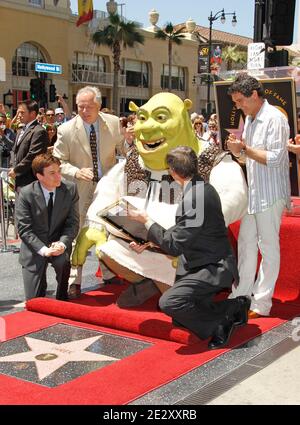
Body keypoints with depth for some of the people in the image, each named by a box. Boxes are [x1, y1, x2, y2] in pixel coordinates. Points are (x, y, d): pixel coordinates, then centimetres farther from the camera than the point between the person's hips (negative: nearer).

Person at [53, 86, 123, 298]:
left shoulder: (113, 123, -7)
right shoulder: (66, 130, -13)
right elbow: (58, 161, -8)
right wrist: (76, 172, -26)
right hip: (81, 188, -3)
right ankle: (74, 282, 9)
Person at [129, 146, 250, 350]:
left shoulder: (194, 198, -25)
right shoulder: (202, 188, 6)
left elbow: (174, 245, -21)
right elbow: (180, 234, 15)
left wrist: (146, 221, -10)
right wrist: (148, 243, 10)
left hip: (212, 269, -10)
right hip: (212, 265, 10)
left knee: (169, 303, -24)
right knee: (180, 317, 14)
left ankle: (221, 321, -8)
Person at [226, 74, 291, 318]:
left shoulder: (274, 118, -14)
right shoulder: (250, 119, 13)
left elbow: (274, 158, -21)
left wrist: (244, 148, -16)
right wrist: (236, 148, 0)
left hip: (270, 195, -9)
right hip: (253, 193, 9)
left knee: (269, 247, 0)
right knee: (246, 243, 14)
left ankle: (262, 303, 8)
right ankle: (241, 295, 25)